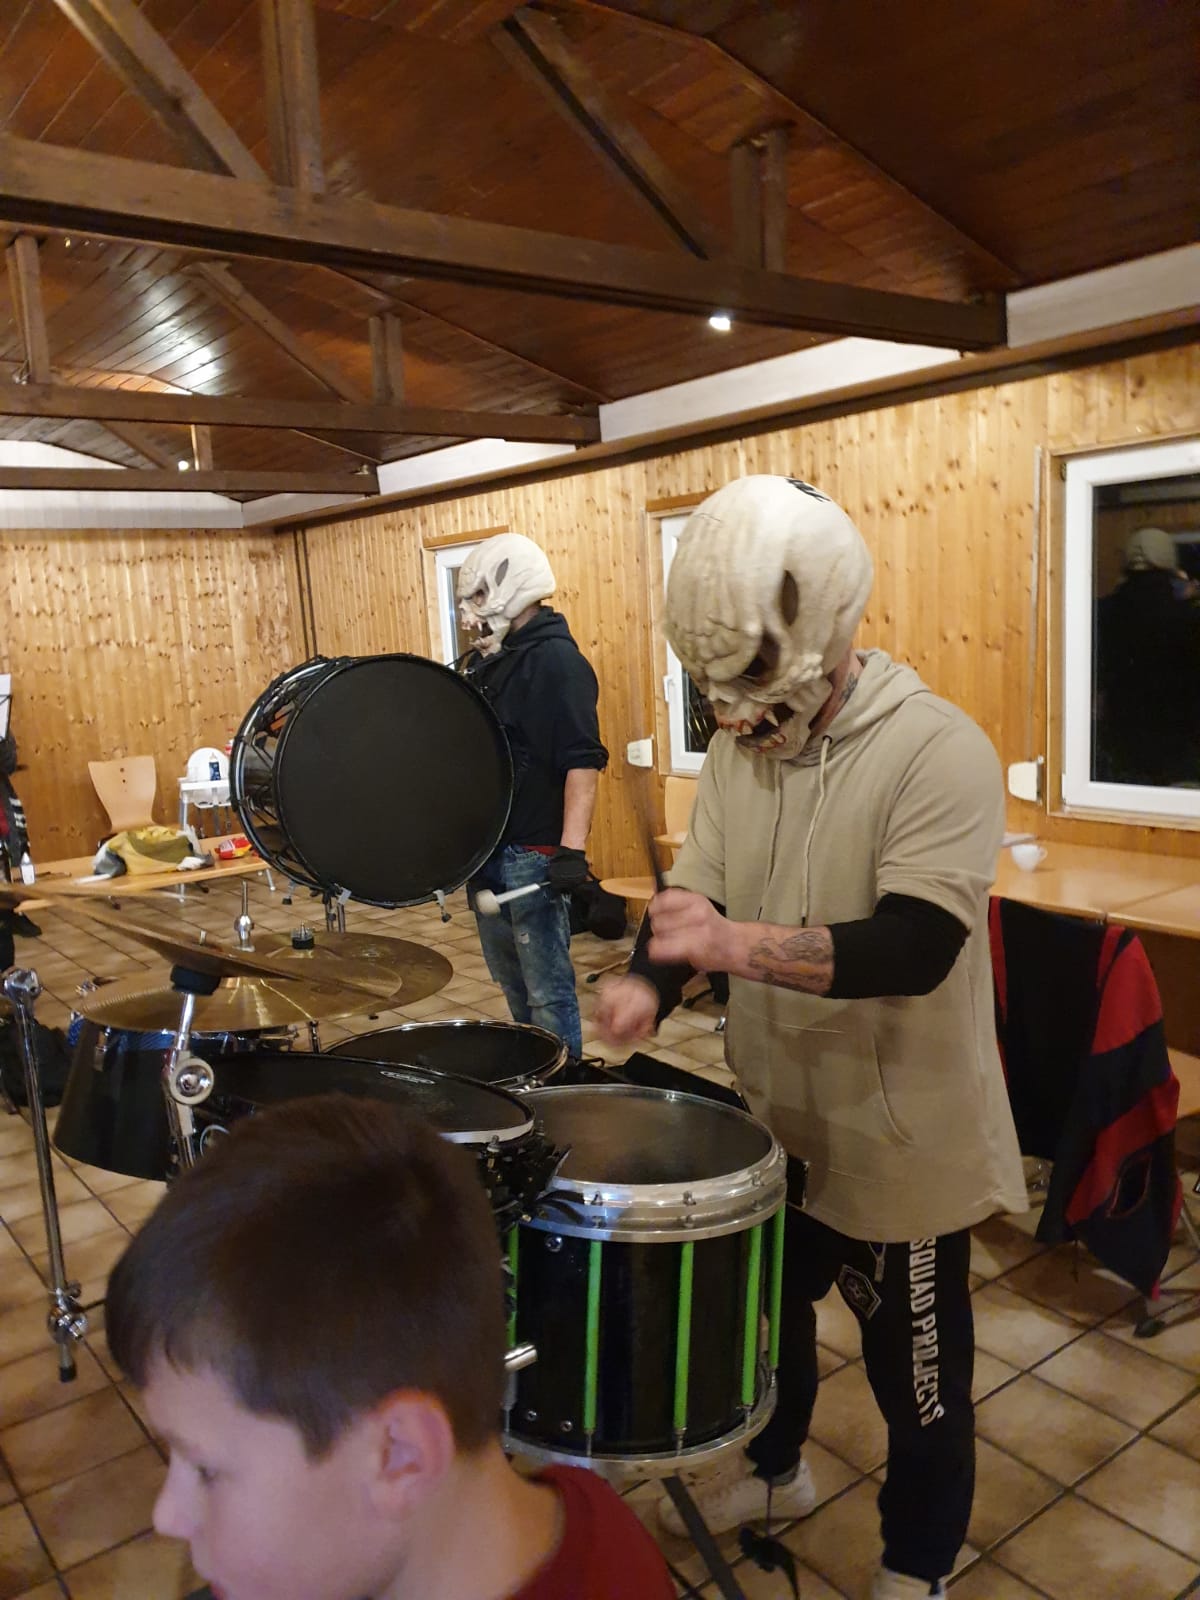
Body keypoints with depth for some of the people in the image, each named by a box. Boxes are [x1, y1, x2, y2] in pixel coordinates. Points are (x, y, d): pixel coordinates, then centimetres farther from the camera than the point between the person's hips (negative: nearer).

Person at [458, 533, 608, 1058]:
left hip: (533, 855, -9)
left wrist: (573, 847, -30)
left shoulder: (555, 659, -12)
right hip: (487, 849, 9)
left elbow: (583, 760, -21)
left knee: (546, 990, -2)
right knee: (513, 984, 19)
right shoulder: (489, 663, 14)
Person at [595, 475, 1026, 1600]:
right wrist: (648, 983, -18)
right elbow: (693, 894, 2)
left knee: (916, 1373, 16)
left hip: (899, 1145, -6)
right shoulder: (738, 748, -2)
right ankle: (773, 1468, 57)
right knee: (765, 1313, 27)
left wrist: (740, 945, -42)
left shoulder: (936, 752, -23)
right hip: (772, 1118, 6)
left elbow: (915, 948, -31)